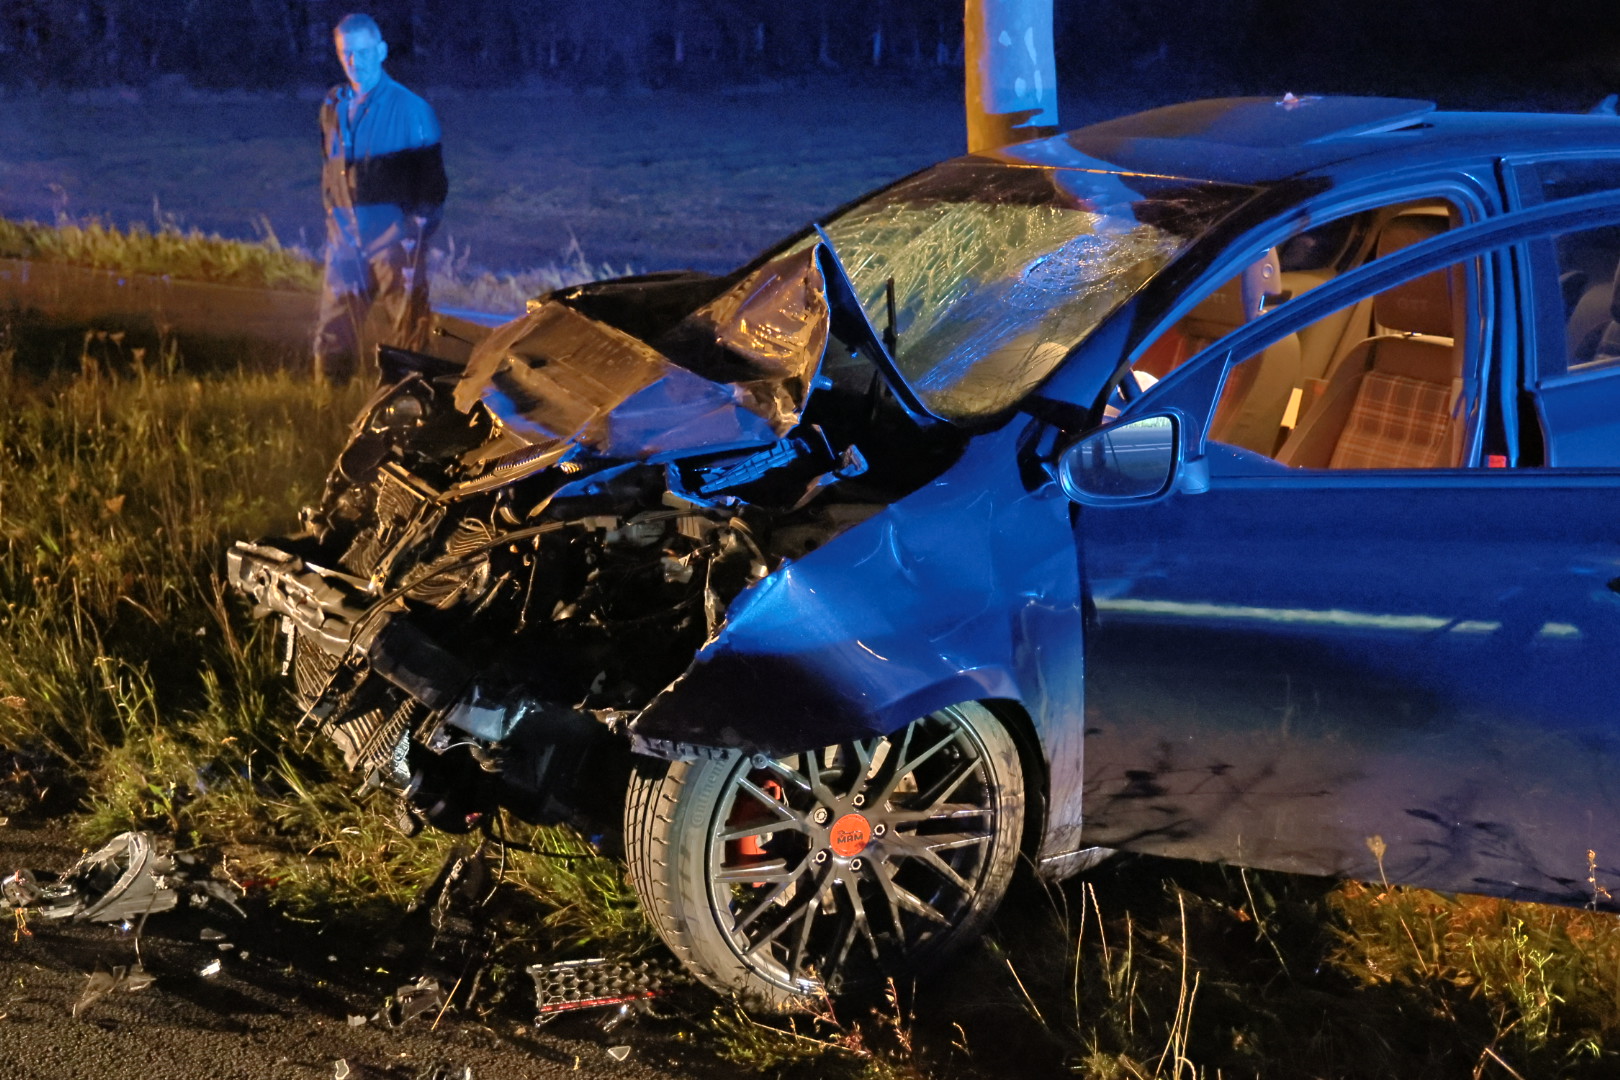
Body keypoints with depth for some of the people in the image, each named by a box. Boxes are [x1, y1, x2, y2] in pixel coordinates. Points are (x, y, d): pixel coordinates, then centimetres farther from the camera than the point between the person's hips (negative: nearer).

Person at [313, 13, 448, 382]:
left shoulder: (410, 109, -5)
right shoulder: (333, 106, 10)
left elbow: (433, 180, -3)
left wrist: (417, 233, -9)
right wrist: (334, 216, 12)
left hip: (395, 240, -4)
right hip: (345, 241, 4)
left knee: (405, 340, 0)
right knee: (333, 336, 2)